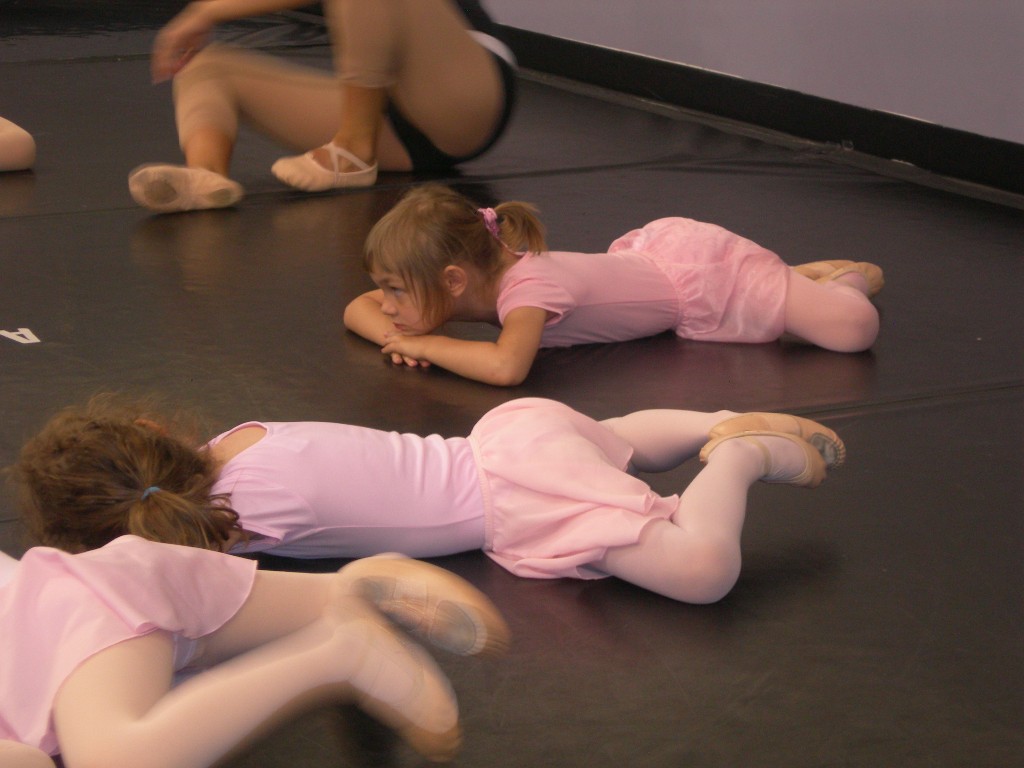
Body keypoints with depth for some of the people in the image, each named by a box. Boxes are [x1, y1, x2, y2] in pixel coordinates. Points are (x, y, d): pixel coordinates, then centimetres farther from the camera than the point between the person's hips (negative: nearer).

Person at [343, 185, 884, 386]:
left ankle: (849, 276, 12)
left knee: (854, 328, -15)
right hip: (656, 248, 8)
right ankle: (813, 274, 40)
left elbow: (507, 366, -56)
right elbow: (356, 309, -6)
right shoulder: (469, 279, -15)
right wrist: (397, 337, -28)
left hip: (703, 275, -8)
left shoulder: (526, 286, -38)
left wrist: (427, 343, -40)